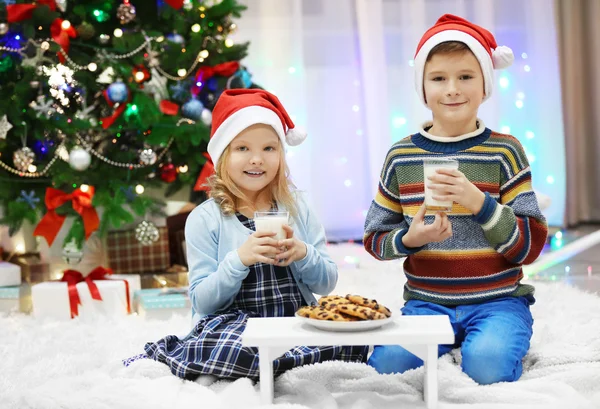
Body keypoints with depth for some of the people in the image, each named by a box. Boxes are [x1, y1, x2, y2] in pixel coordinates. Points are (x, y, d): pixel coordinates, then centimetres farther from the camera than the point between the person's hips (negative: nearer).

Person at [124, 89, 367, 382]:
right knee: (235, 347, -40)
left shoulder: (296, 207, 9)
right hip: (233, 322, -4)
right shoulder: (204, 219, 0)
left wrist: (303, 254, -12)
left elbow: (327, 285, 9)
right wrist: (239, 260, -21)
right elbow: (202, 301, -5)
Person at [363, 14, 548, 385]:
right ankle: (450, 340, 6)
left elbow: (531, 246, -5)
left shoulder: (505, 152, -1)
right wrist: (410, 239, -13)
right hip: (427, 302, 2)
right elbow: (375, 238, 10)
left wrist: (479, 202, -21)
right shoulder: (402, 157, 4)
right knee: (388, 362, -24)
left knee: (487, 367, -30)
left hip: (497, 300, -2)